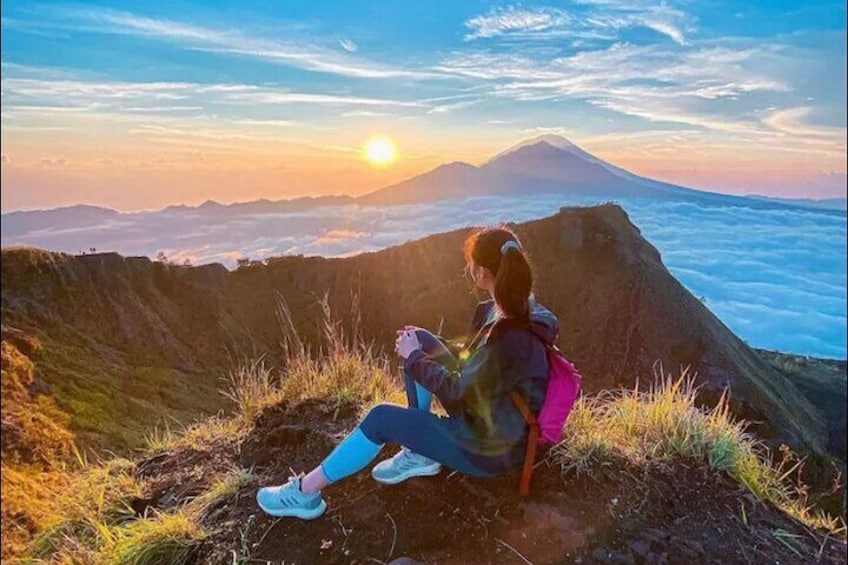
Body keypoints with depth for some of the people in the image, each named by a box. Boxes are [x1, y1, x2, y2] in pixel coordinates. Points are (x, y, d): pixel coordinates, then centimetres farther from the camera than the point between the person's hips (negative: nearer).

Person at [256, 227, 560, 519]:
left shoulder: (512, 338, -33)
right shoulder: (511, 310, -5)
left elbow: (455, 392, -25)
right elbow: (470, 363, 9)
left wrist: (414, 357, -12)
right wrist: (422, 347, 1)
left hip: (491, 449, -9)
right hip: (484, 417, 9)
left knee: (382, 418, -11)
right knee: (420, 341, 4)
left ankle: (305, 492, 8)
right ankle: (418, 453, 12)